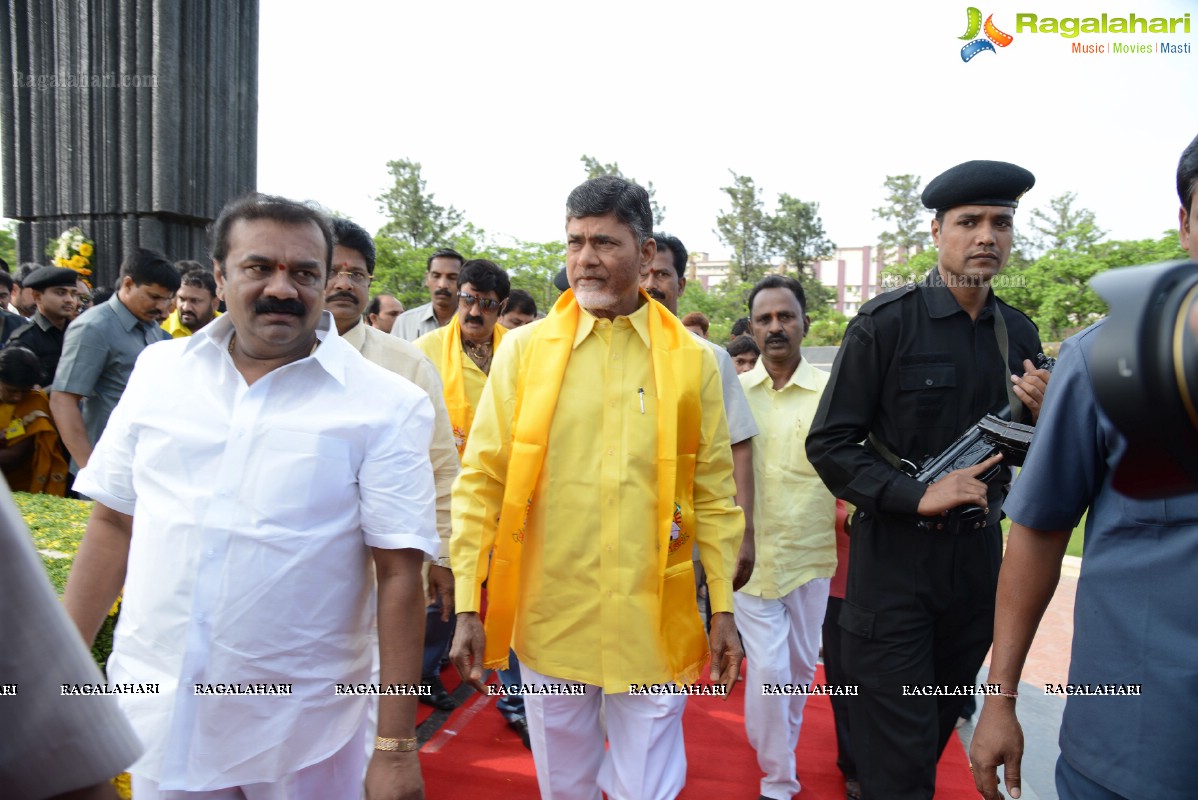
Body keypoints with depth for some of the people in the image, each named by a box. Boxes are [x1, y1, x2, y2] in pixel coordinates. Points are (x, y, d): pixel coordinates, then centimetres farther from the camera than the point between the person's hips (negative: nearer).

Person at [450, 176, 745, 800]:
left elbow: (713, 491, 4)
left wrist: (723, 607, 4)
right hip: (549, 620, 1)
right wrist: (468, 606, -4)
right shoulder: (524, 349, -1)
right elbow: (481, 481, -1)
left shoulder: (692, 360, 0)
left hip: (653, 626, 0)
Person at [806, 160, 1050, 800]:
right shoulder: (885, 322, -10)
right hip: (894, 556, -5)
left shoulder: (1019, 333, 6)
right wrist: (918, 496, -20)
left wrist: (1044, 415, -7)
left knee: (939, 729, 22)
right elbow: (828, 444, -12)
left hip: (979, 554, 6)